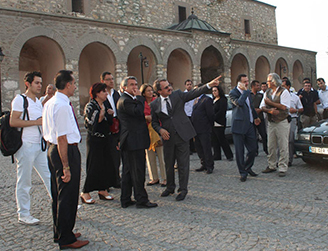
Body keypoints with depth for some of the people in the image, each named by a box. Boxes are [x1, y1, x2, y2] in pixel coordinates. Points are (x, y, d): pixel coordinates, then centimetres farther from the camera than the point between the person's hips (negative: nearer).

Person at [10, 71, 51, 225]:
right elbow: (13, 122, -17)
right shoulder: (20, 99, -7)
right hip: (25, 146, -7)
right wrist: (36, 122, -18)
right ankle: (23, 215, 14)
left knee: (50, 176, 8)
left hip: (39, 146, 8)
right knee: (24, 182, 2)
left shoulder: (38, 102, 17)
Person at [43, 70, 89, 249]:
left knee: (58, 193, 19)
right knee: (67, 195, 0)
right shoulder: (63, 106, -20)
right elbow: (62, 138, -24)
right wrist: (66, 166, -23)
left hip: (53, 149, 11)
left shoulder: (49, 103, 11)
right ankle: (66, 239, 13)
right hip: (66, 152, -11)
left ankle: (60, 233, 34)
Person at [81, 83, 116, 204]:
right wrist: (100, 117, -28)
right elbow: (89, 125, -17)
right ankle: (85, 193, 7)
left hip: (104, 139, 8)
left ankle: (102, 190, 19)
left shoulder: (104, 105, 13)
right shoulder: (90, 106, -10)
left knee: (107, 165, 7)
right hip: (94, 140, -8)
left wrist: (110, 115, 0)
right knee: (94, 166, -5)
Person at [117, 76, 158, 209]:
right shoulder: (124, 100, -13)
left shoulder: (129, 99, 20)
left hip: (130, 142, 11)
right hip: (134, 142, -11)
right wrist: (139, 97, -14)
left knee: (128, 171, 13)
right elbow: (138, 112, -25)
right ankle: (141, 200, 5)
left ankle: (125, 200, 21)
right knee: (138, 171, -4)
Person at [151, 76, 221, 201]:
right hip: (168, 137, 1)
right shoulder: (154, 104, 2)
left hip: (182, 134, -1)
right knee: (169, 164, 14)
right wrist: (160, 130, -12)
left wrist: (209, 85, -19)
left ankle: (183, 189, 16)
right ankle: (170, 187, 33)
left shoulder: (178, 95, 1)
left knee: (183, 164, 3)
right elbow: (154, 122, 8)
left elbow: (194, 93, -8)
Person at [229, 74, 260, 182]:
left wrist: (256, 117, 36)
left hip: (249, 125, 7)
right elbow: (239, 103, -30)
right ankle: (243, 172, 14)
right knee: (239, 151, 1)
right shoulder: (233, 93, -10)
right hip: (239, 126, -7)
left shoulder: (247, 92, 14)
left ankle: (247, 167, 31)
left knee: (253, 149, 9)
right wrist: (245, 91, -20)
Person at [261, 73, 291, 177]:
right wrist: (270, 110, -14)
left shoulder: (284, 92, -5)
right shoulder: (267, 93, 13)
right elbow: (262, 107, 7)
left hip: (282, 122, -6)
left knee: (283, 146, -3)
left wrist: (270, 103, -9)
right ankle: (271, 166, 19)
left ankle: (283, 168, 3)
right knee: (270, 146, 8)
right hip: (271, 123, 6)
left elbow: (284, 107, -15)